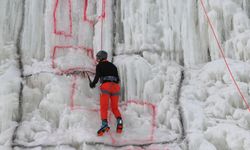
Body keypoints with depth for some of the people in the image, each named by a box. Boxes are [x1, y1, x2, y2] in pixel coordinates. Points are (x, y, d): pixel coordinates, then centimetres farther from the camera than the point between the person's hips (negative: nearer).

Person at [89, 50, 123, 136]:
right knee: (115, 108, 9)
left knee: (104, 107, -4)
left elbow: (97, 77, 1)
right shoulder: (113, 66, 25)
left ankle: (104, 124, -23)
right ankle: (119, 121, -16)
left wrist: (92, 84, 18)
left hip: (106, 86, -4)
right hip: (115, 87, 4)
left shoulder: (99, 65, 11)